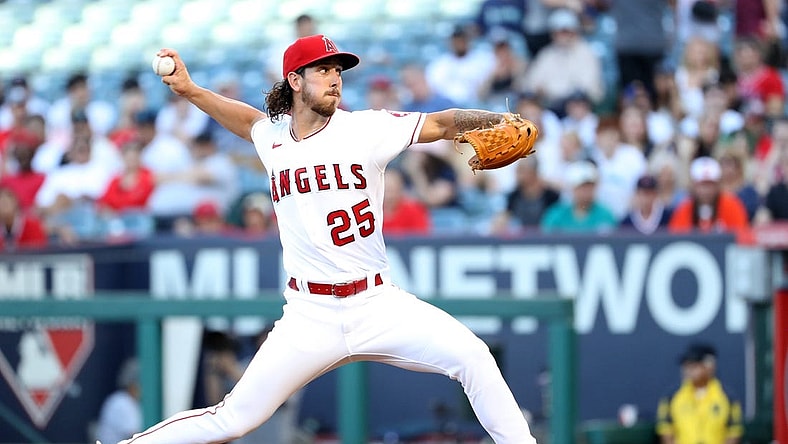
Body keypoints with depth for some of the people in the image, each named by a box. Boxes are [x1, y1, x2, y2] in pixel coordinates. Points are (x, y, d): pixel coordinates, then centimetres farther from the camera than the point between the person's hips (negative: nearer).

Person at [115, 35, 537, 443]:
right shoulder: (272, 136, 7)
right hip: (310, 318, 1)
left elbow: (442, 123, -10)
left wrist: (503, 123, -26)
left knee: (472, 357, -21)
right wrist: (190, 90, 22)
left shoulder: (367, 128, -2)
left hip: (378, 305, -1)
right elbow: (248, 117, 31)